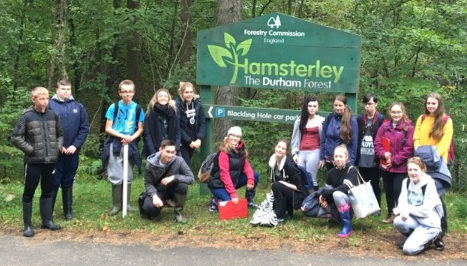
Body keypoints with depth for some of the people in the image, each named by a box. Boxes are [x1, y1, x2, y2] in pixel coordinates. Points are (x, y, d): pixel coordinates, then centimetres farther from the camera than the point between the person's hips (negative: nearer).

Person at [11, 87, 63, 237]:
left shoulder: (53, 115, 5)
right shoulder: (27, 116, -6)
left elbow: (60, 134, 18)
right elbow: (15, 137, -8)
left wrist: (58, 148, 4)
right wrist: (30, 150, -10)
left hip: (50, 161, 4)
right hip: (33, 162, -4)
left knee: (47, 191, 14)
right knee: (29, 193, 3)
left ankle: (47, 221, 26)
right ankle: (27, 225, 11)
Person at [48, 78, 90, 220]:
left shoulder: (78, 107, 5)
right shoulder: (50, 105, -4)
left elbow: (85, 128, 3)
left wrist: (75, 145, -8)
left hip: (73, 152, 3)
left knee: (68, 182, 13)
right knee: (53, 182, 1)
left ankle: (68, 211, 21)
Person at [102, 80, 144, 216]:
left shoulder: (138, 108, 1)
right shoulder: (114, 107, -5)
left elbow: (140, 129, 6)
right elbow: (108, 128, -4)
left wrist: (132, 137, -13)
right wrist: (123, 136, -16)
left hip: (131, 145, 2)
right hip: (115, 145, -2)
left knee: (128, 176, 9)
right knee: (116, 177, -3)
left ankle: (126, 203, 19)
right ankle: (116, 204, 7)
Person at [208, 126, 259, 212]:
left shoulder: (241, 150, 2)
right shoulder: (224, 152, -20)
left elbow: (246, 166, -2)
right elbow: (224, 174, -25)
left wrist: (250, 180, -23)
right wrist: (233, 193, -29)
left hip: (233, 181, 7)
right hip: (218, 184, -7)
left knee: (255, 176, -5)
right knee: (232, 203, -27)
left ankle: (249, 200, 8)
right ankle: (215, 200, 1)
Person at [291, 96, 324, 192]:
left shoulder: (321, 121, 2)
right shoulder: (299, 120, 12)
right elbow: (295, 137, 12)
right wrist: (294, 153, 4)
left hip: (314, 152, -4)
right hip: (301, 153, 4)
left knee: (311, 179, -5)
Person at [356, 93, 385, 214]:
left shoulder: (381, 119, -5)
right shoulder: (360, 118, 7)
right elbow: (356, 138, 7)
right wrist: (356, 156, 3)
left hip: (374, 159, -3)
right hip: (362, 158, 4)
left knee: (375, 184, 6)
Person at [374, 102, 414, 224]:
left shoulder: (408, 128, -7)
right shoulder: (384, 126, 7)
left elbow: (408, 149, -11)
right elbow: (377, 144, 6)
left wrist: (394, 160, -13)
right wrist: (384, 154, -13)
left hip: (401, 167, -5)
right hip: (386, 166, 5)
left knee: (398, 191, -7)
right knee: (388, 191, 12)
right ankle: (390, 214, 25)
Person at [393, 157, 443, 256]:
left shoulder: (429, 185, -15)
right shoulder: (406, 182, 3)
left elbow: (426, 211, -18)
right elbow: (402, 202, -5)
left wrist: (407, 208, -14)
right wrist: (404, 211, -27)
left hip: (429, 223, -6)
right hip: (415, 220, 6)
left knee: (408, 249, -22)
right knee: (398, 221, -27)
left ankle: (431, 238, 5)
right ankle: (416, 237, 2)